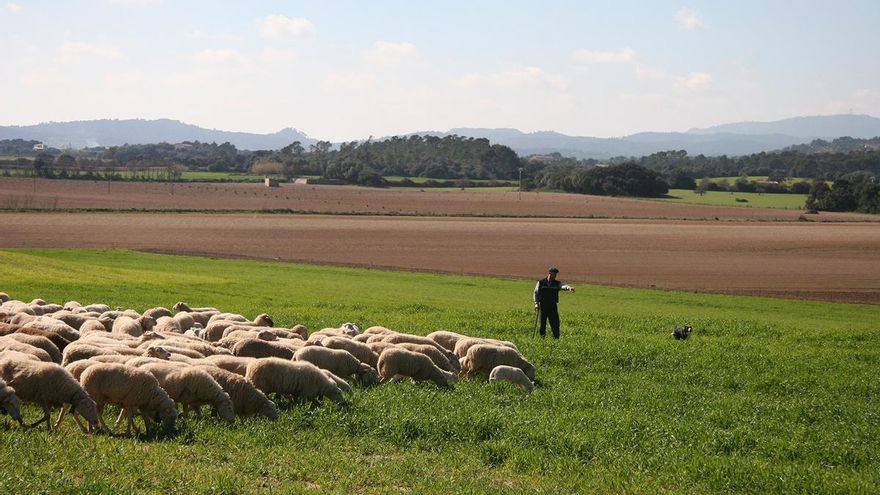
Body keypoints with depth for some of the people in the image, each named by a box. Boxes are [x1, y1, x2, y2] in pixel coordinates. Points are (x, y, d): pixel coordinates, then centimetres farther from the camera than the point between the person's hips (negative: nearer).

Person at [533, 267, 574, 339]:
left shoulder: (557, 283, 6)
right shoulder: (541, 282, 5)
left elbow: (563, 286, -15)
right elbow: (536, 293, 11)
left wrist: (569, 288, -37)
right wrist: (536, 303, 1)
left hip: (553, 306, 1)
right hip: (543, 305, -1)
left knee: (555, 322, -2)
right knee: (543, 323, 2)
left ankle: (556, 338, 5)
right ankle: (542, 337, 13)